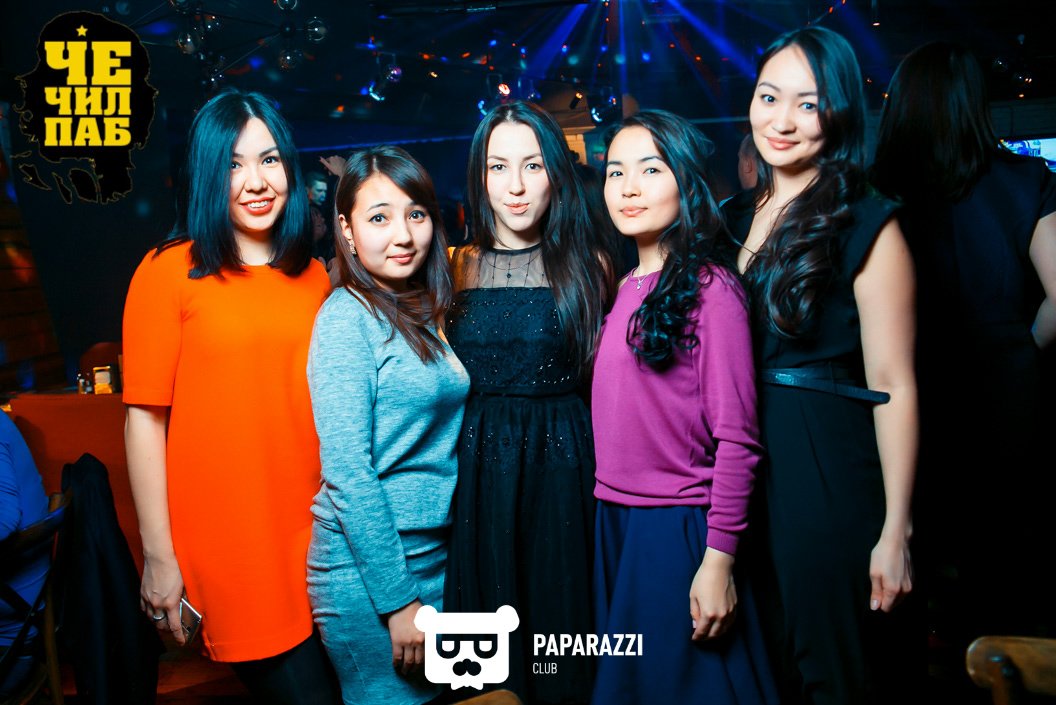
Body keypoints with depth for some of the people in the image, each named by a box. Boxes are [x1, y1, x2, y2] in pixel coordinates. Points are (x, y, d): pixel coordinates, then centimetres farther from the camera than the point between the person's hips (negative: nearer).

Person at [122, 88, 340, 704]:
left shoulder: (315, 279, 8)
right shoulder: (170, 272, -6)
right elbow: (145, 417, -7)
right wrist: (159, 556, -9)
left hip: (310, 539, 5)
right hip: (225, 551, -4)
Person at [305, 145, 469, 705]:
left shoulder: (423, 317, 8)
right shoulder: (346, 317, -14)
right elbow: (346, 472, -18)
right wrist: (397, 598, -17)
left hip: (435, 555, 7)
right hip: (367, 568, -7)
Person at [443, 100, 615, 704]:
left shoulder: (589, 265, 0)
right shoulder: (455, 267, 4)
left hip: (563, 463, -1)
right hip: (477, 466, 2)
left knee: (561, 605, 9)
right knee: (486, 604, 12)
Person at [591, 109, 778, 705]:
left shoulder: (710, 286, -12)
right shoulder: (623, 289, 8)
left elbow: (736, 438, -15)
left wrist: (719, 559, -18)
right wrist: (609, 510, 6)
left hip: (678, 527, -7)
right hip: (614, 522, 7)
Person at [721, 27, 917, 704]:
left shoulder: (867, 226, -10)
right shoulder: (733, 217, 7)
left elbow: (893, 386, -13)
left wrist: (896, 532, -15)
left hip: (825, 475, -5)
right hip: (738, 468, 6)